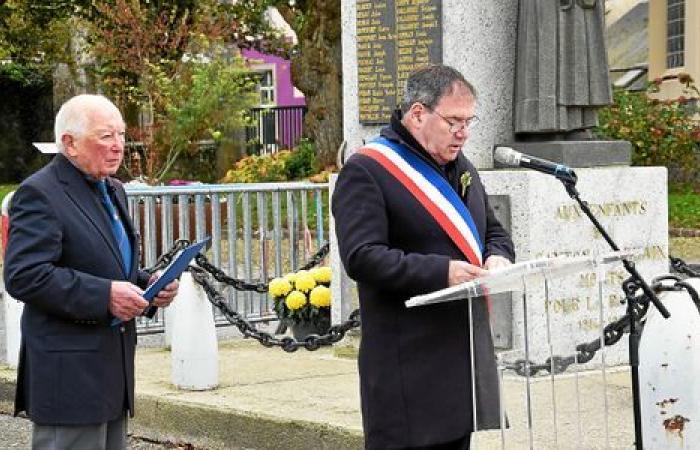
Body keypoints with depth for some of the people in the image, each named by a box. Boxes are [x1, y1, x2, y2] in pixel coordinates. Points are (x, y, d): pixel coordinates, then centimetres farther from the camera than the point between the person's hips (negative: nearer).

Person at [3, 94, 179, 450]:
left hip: (111, 364, 9)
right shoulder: (39, 194, -12)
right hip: (69, 374, -9)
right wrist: (104, 295, -24)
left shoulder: (112, 190, 18)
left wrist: (148, 284, 7)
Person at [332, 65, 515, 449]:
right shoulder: (365, 172, -10)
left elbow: (495, 232, 27)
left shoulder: (461, 168, 19)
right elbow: (361, 257, -19)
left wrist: (496, 257, 3)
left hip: (466, 353, 8)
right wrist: (440, 272, -25)